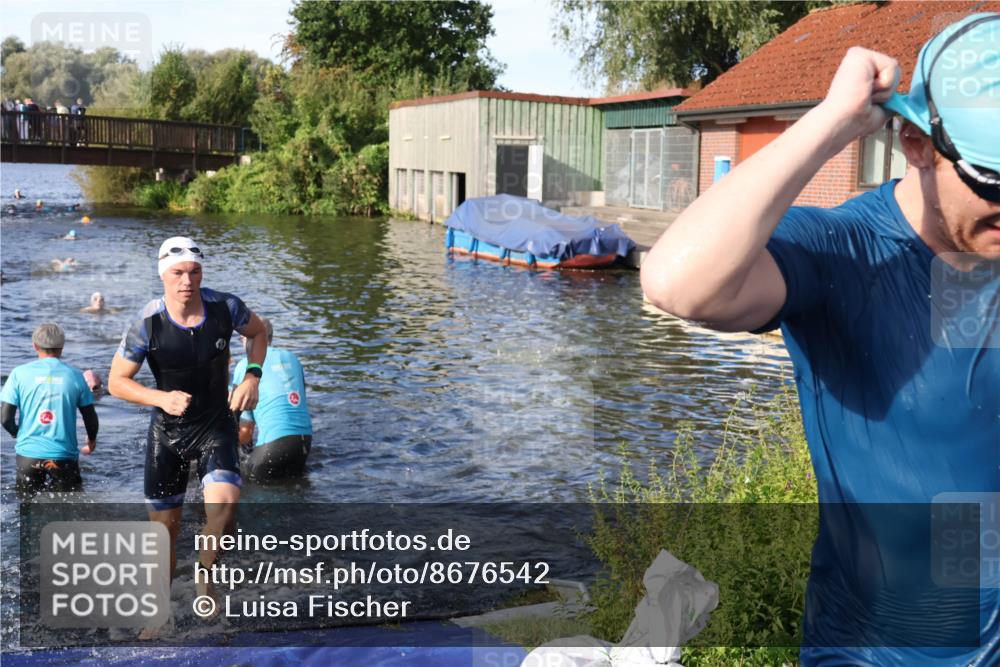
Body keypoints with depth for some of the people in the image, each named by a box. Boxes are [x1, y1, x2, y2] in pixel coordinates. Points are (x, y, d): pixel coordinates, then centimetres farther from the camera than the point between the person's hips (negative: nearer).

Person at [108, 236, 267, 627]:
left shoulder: (225, 307, -14)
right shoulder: (146, 325, -18)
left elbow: (257, 333, 8)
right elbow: (116, 382, -7)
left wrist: (252, 378, -7)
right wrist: (162, 399, -24)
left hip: (216, 424, 0)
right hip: (166, 431, 0)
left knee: (224, 503, -26)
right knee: (164, 527, 8)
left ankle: (204, 573, 5)